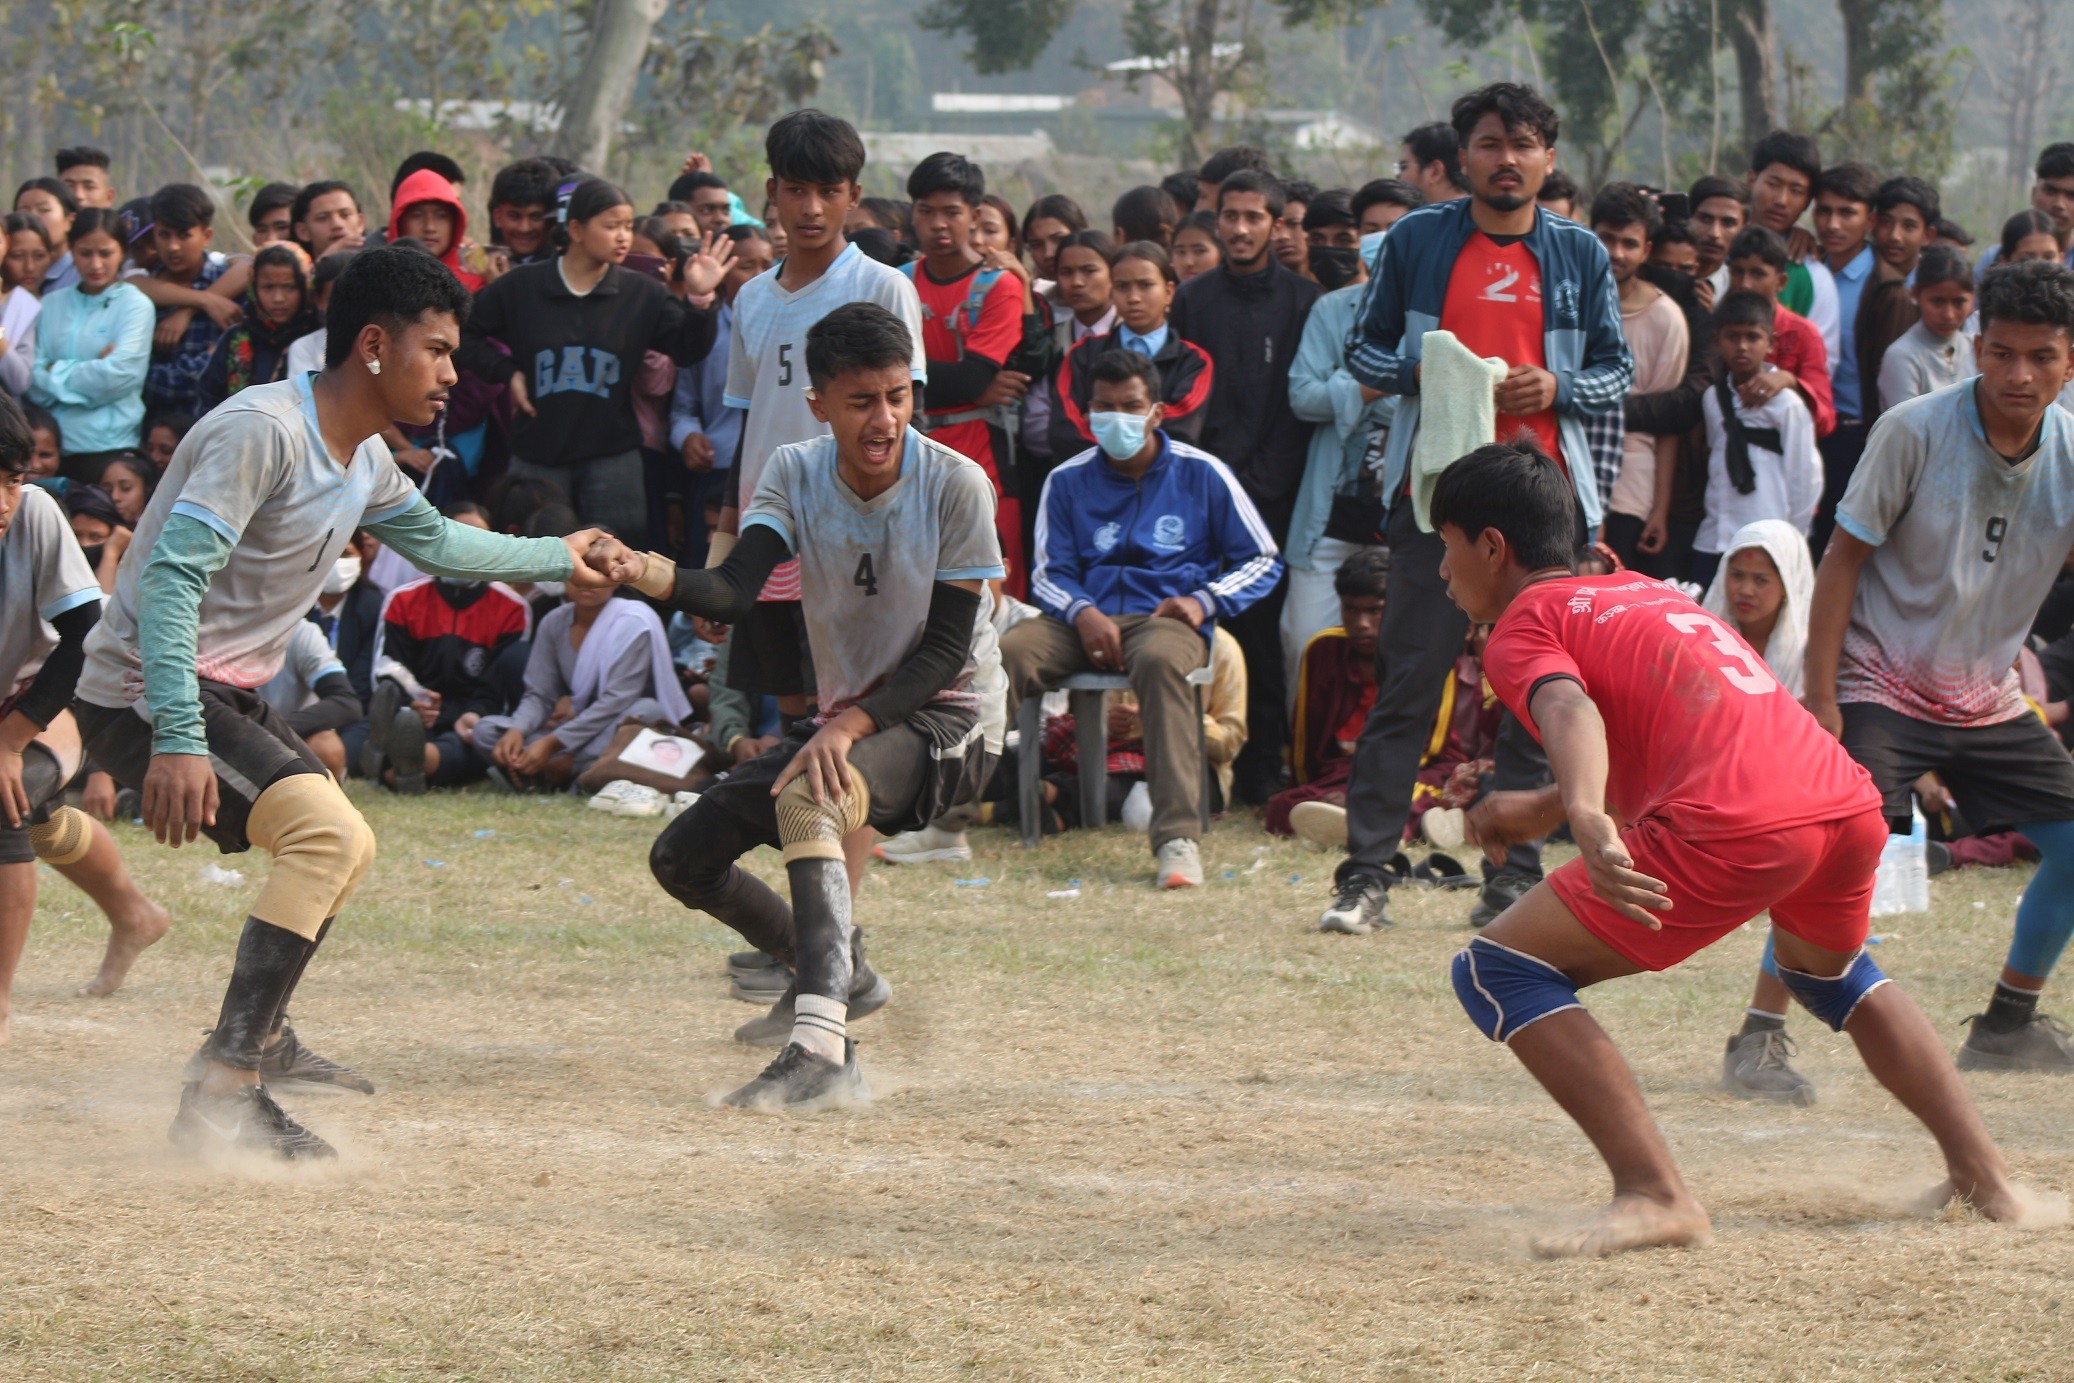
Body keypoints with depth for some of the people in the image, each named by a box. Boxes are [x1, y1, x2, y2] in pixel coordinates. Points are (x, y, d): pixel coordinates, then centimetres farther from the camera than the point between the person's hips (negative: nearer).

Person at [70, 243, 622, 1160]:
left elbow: (433, 541, 32)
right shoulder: (262, 431, -21)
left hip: (229, 695, 11)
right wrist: (176, 738, -37)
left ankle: (261, 1040, 48)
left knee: (340, 847, 29)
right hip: (145, 696, -11)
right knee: (331, 834, -27)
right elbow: (171, 576, -29)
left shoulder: (363, 459, 9)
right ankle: (222, 1090, -30)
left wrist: (553, 560, 40)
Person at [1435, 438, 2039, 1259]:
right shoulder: (1638, 592, 32)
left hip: (1738, 828, -8)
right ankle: (1984, 1177, 34)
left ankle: (1655, 1196, -11)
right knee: (1831, 974, 40)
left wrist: (1586, 817, -32)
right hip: (1851, 801, 8)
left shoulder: (1524, 623, 10)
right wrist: (1543, 810, 47)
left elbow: (1570, 712, -13)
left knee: (1497, 974, 0)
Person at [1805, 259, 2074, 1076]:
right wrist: (1820, 696, -16)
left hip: (1988, 697, 6)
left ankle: (2007, 1026, 22)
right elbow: (1844, 559, -12)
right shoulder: (1915, 432, -16)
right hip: (1881, 689, -6)